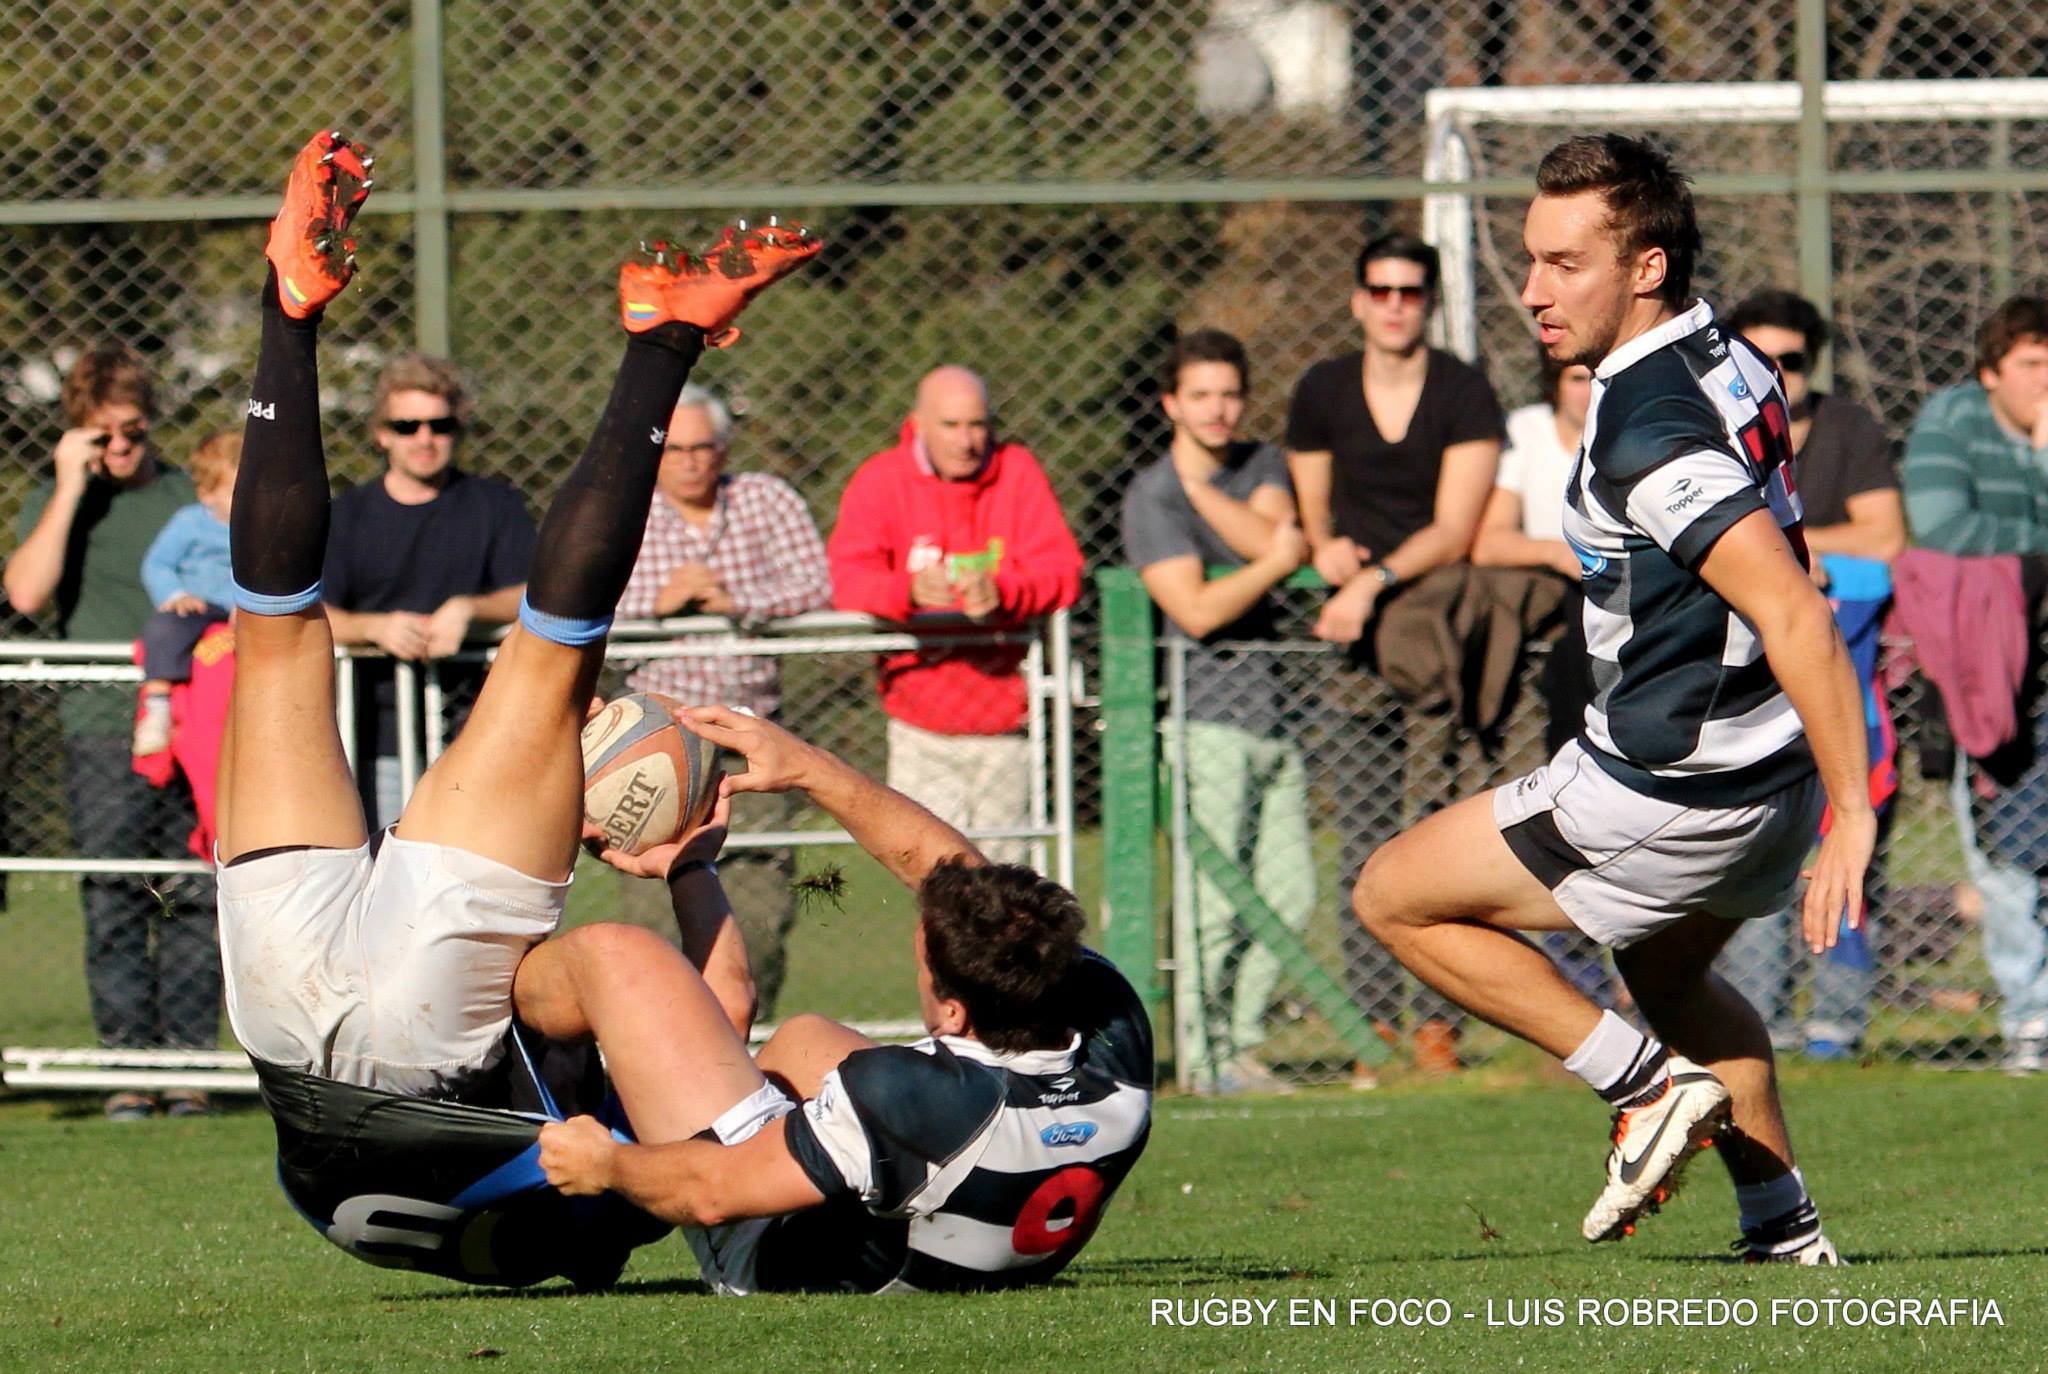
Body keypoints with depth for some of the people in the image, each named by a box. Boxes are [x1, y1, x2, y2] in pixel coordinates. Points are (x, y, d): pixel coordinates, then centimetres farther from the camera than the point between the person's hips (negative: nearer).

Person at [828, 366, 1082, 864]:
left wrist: (1001, 594, -30)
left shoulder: (1017, 472, 1)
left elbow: (1061, 570, -8)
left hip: (1004, 716, 1)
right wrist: (908, 590, -36)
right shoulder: (881, 481, -1)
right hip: (920, 725, -1)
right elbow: (848, 579, -14)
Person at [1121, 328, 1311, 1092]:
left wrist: (1202, 487, -8)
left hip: (1269, 707, 6)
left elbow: (1272, 536, -5)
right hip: (1205, 715, -6)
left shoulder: (1261, 467, 16)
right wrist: (1275, 561, -6)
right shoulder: (1152, 495, -3)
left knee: (1289, 892, 2)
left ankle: (1240, 1042, 10)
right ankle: (1202, 1057, -4)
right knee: (1216, 900, -10)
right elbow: (1196, 610, -13)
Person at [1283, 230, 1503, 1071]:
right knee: (1366, 840, -1)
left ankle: (1437, 1019, -6)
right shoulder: (1321, 395, 10)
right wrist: (1324, 550, -3)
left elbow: (1455, 531, -8)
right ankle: (1373, 1022, -1)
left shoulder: (1464, 395, -1)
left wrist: (1374, 578, -19)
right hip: (1353, 634, 3)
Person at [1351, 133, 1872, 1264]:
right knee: (1670, 975, 34)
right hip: (1767, 768, 9)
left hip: (1669, 791, -9)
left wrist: (1853, 814, -32)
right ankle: (1783, 1224, 34)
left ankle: (1649, 1086, 4)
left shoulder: (1649, 428, -25)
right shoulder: (1733, 364, 4)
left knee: (1394, 897, 5)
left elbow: (1795, 615, -31)